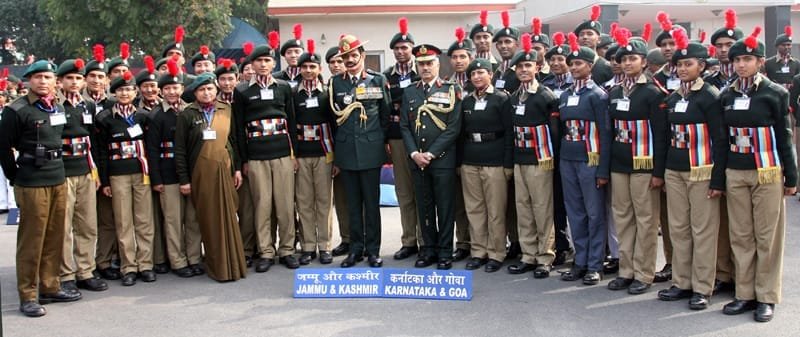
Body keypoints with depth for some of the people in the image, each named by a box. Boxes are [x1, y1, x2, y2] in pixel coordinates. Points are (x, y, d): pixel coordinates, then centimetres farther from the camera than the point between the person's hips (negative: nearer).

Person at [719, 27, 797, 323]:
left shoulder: (775, 93, -2)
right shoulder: (726, 96, 7)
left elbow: (784, 138, -1)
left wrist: (791, 177, -2)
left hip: (768, 173, -3)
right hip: (735, 174, 3)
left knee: (767, 237, 2)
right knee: (740, 237, 7)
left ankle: (766, 297, 11)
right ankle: (745, 294, 17)